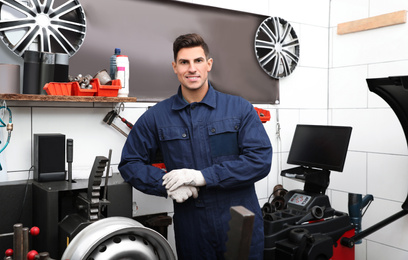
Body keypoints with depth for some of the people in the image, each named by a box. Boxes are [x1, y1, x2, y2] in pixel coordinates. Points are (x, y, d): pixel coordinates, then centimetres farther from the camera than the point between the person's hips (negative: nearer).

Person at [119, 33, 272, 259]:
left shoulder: (240, 109, -2)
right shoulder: (156, 117, 3)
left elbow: (260, 160, -10)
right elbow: (130, 163, 6)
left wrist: (203, 176, -17)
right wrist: (166, 184, -13)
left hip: (242, 227, 0)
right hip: (191, 230, 1)